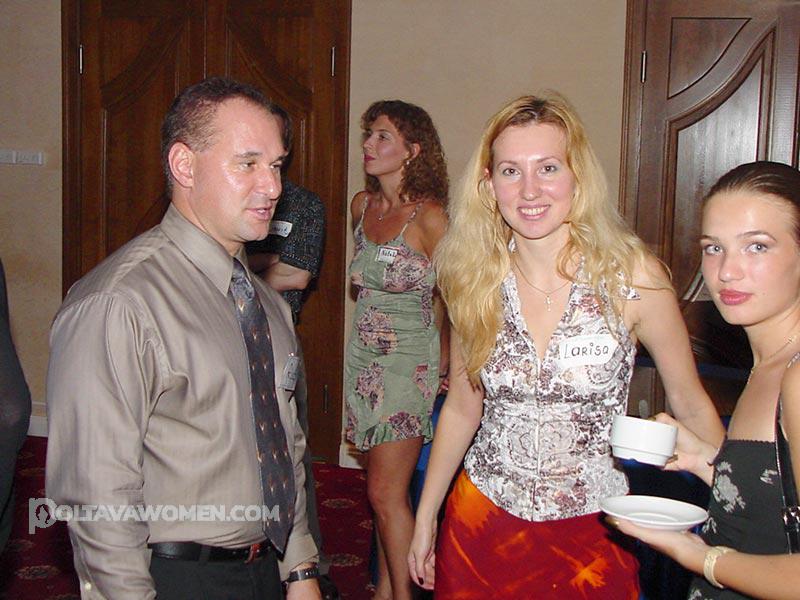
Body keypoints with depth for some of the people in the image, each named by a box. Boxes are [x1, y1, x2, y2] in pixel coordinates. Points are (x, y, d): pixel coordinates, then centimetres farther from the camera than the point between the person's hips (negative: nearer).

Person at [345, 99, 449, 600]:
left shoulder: (428, 216, -15)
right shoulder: (362, 205, 7)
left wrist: (445, 362, 0)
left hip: (408, 362, -6)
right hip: (364, 357, 6)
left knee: (387, 492, -5)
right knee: (384, 487, 12)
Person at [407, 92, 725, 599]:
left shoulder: (632, 275, -14)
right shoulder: (476, 281, -5)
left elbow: (691, 405, -3)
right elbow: (462, 408, 6)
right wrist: (424, 520, 10)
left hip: (593, 533, -2)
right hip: (482, 525, 3)